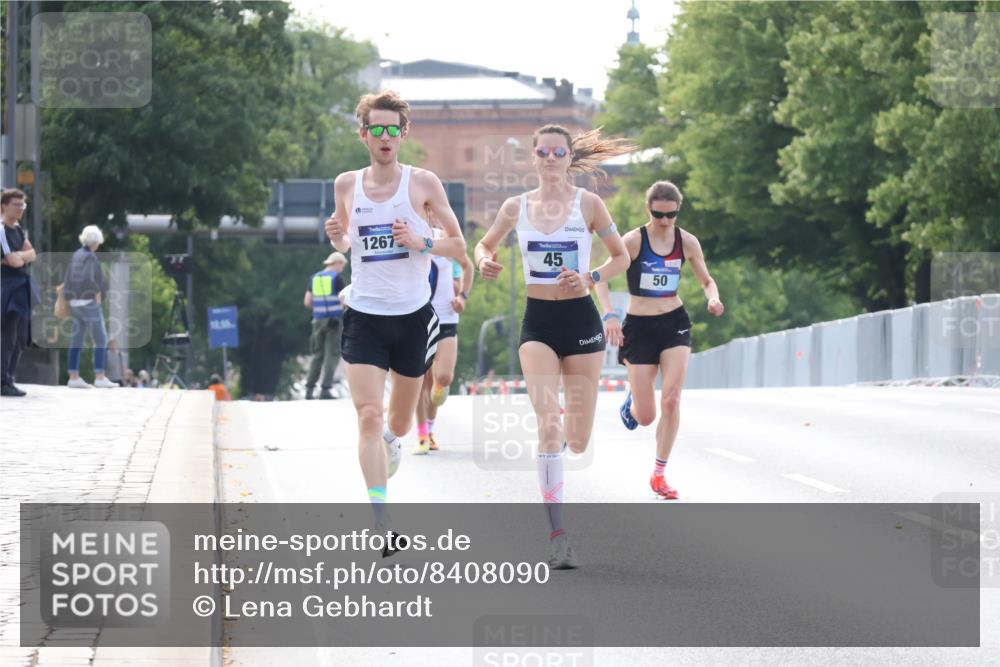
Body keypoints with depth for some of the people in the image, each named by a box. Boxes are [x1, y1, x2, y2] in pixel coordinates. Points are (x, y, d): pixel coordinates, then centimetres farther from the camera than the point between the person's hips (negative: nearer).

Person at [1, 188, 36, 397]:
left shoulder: (19, 230, 15)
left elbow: (32, 254, 9)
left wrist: (18, 256, -8)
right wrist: (23, 256, 1)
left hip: (21, 288, 9)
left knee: (20, 339, 11)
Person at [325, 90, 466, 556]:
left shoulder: (423, 183, -4)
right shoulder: (346, 185, 3)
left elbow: (458, 245, 2)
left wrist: (421, 243, -16)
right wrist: (337, 238, -4)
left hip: (413, 316, 0)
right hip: (364, 317, 0)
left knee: (398, 423, 14)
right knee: (367, 417, -15)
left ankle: (391, 437, 54)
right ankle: (381, 526, -16)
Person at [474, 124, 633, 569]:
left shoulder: (588, 204, -2)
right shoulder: (516, 208, 3)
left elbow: (621, 256, 5)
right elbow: (485, 245, 18)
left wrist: (589, 278, -12)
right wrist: (485, 261, -5)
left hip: (580, 319, 0)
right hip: (538, 321, 0)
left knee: (577, 442, 3)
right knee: (548, 425, -17)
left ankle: (567, 434, 44)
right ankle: (559, 536, -17)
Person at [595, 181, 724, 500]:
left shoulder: (687, 242, -1)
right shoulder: (633, 241, -11)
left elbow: (707, 281, 11)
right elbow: (601, 279, -13)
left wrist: (713, 298, -12)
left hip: (675, 323, 2)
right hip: (640, 327, -2)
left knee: (671, 400, -14)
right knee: (646, 417, 0)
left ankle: (659, 475, 0)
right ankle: (633, 401, 41)